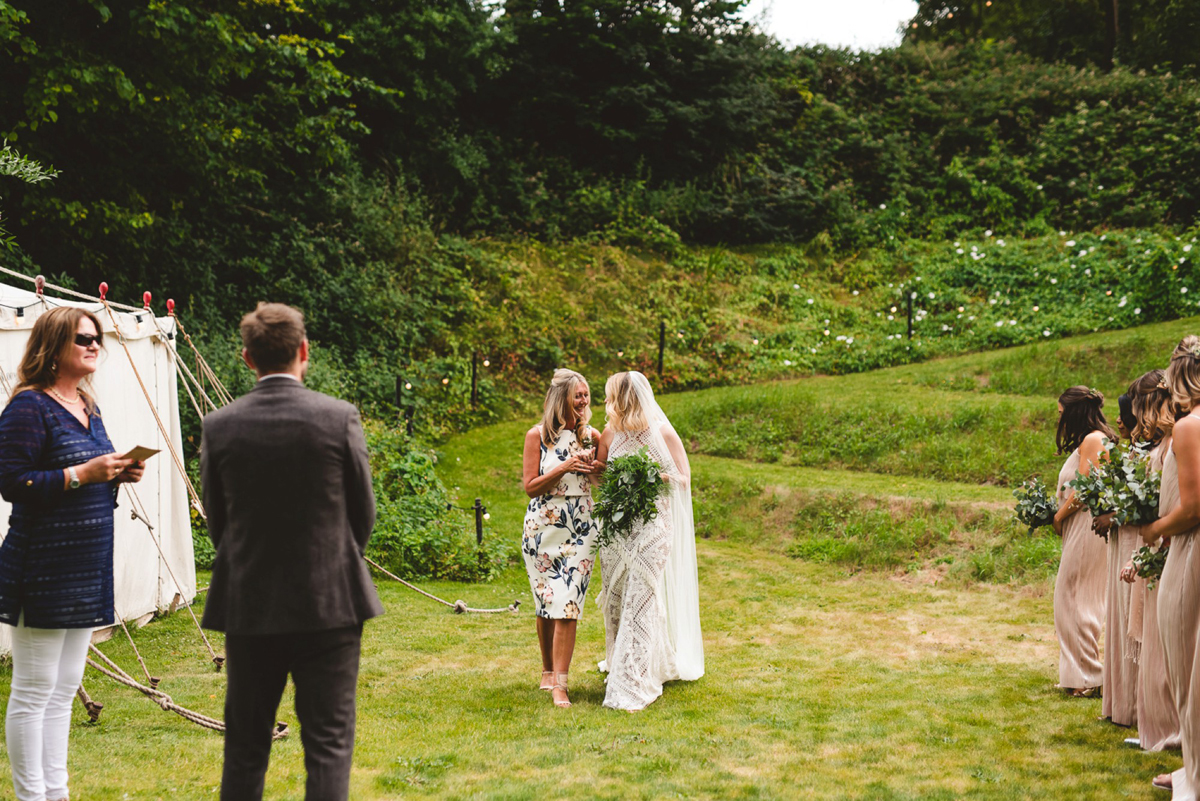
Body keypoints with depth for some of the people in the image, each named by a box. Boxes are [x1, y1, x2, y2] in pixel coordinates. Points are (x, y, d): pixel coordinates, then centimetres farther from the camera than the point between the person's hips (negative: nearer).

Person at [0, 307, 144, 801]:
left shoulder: (88, 407, 14)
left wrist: (119, 475, 3)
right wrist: (81, 473, -22)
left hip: (87, 567, 9)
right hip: (42, 569, -9)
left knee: (64, 688, 16)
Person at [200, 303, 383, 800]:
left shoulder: (219, 427, -4)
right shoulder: (340, 418, -9)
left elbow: (216, 521, 5)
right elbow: (363, 512, 1)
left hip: (248, 607, 2)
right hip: (330, 605, -2)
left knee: (245, 746, 14)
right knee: (329, 744, 4)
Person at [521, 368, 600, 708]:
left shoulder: (592, 436, 6)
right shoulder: (537, 436, -2)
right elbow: (530, 487, -5)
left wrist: (594, 467, -8)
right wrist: (565, 467, -16)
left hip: (580, 530, 1)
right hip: (543, 528, -1)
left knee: (568, 606, -7)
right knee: (546, 604, 8)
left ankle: (559, 684, -6)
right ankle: (548, 671, 28)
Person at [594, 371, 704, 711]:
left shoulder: (663, 434, -6)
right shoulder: (610, 434, 7)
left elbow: (684, 477, -2)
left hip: (651, 526, -5)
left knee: (639, 603, -8)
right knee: (615, 601, 11)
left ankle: (631, 686, -6)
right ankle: (621, 665, 31)